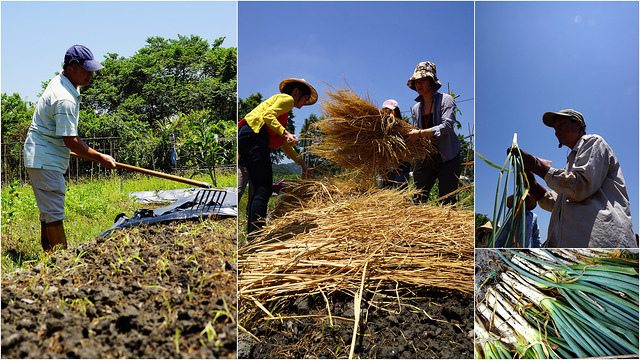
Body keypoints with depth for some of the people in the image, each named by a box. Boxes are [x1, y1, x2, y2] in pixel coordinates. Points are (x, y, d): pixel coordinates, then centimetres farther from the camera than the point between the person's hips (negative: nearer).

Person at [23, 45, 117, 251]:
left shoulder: (60, 82, 9)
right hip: (45, 160, -11)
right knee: (54, 213, -8)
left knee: (48, 211, 15)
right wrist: (101, 158, -17)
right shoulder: (65, 99, -24)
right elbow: (70, 141, -24)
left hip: (42, 158, 11)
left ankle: (49, 254, 23)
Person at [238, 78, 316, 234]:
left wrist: (301, 162, 33)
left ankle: (251, 233, 8)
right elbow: (268, 115, -12)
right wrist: (285, 133, -23)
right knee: (264, 189, -13)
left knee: (257, 189, 9)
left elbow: (284, 144, 34)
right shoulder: (287, 98, 7)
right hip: (254, 135, -10)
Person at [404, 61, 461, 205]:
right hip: (426, 159, 5)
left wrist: (420, 133, -24)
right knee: (419, 199, 3)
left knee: (447, 201, -3)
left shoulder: (445, 99, -4)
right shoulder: (416, 108, 12)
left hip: (448, 159, -5)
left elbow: (447, 125, -18)